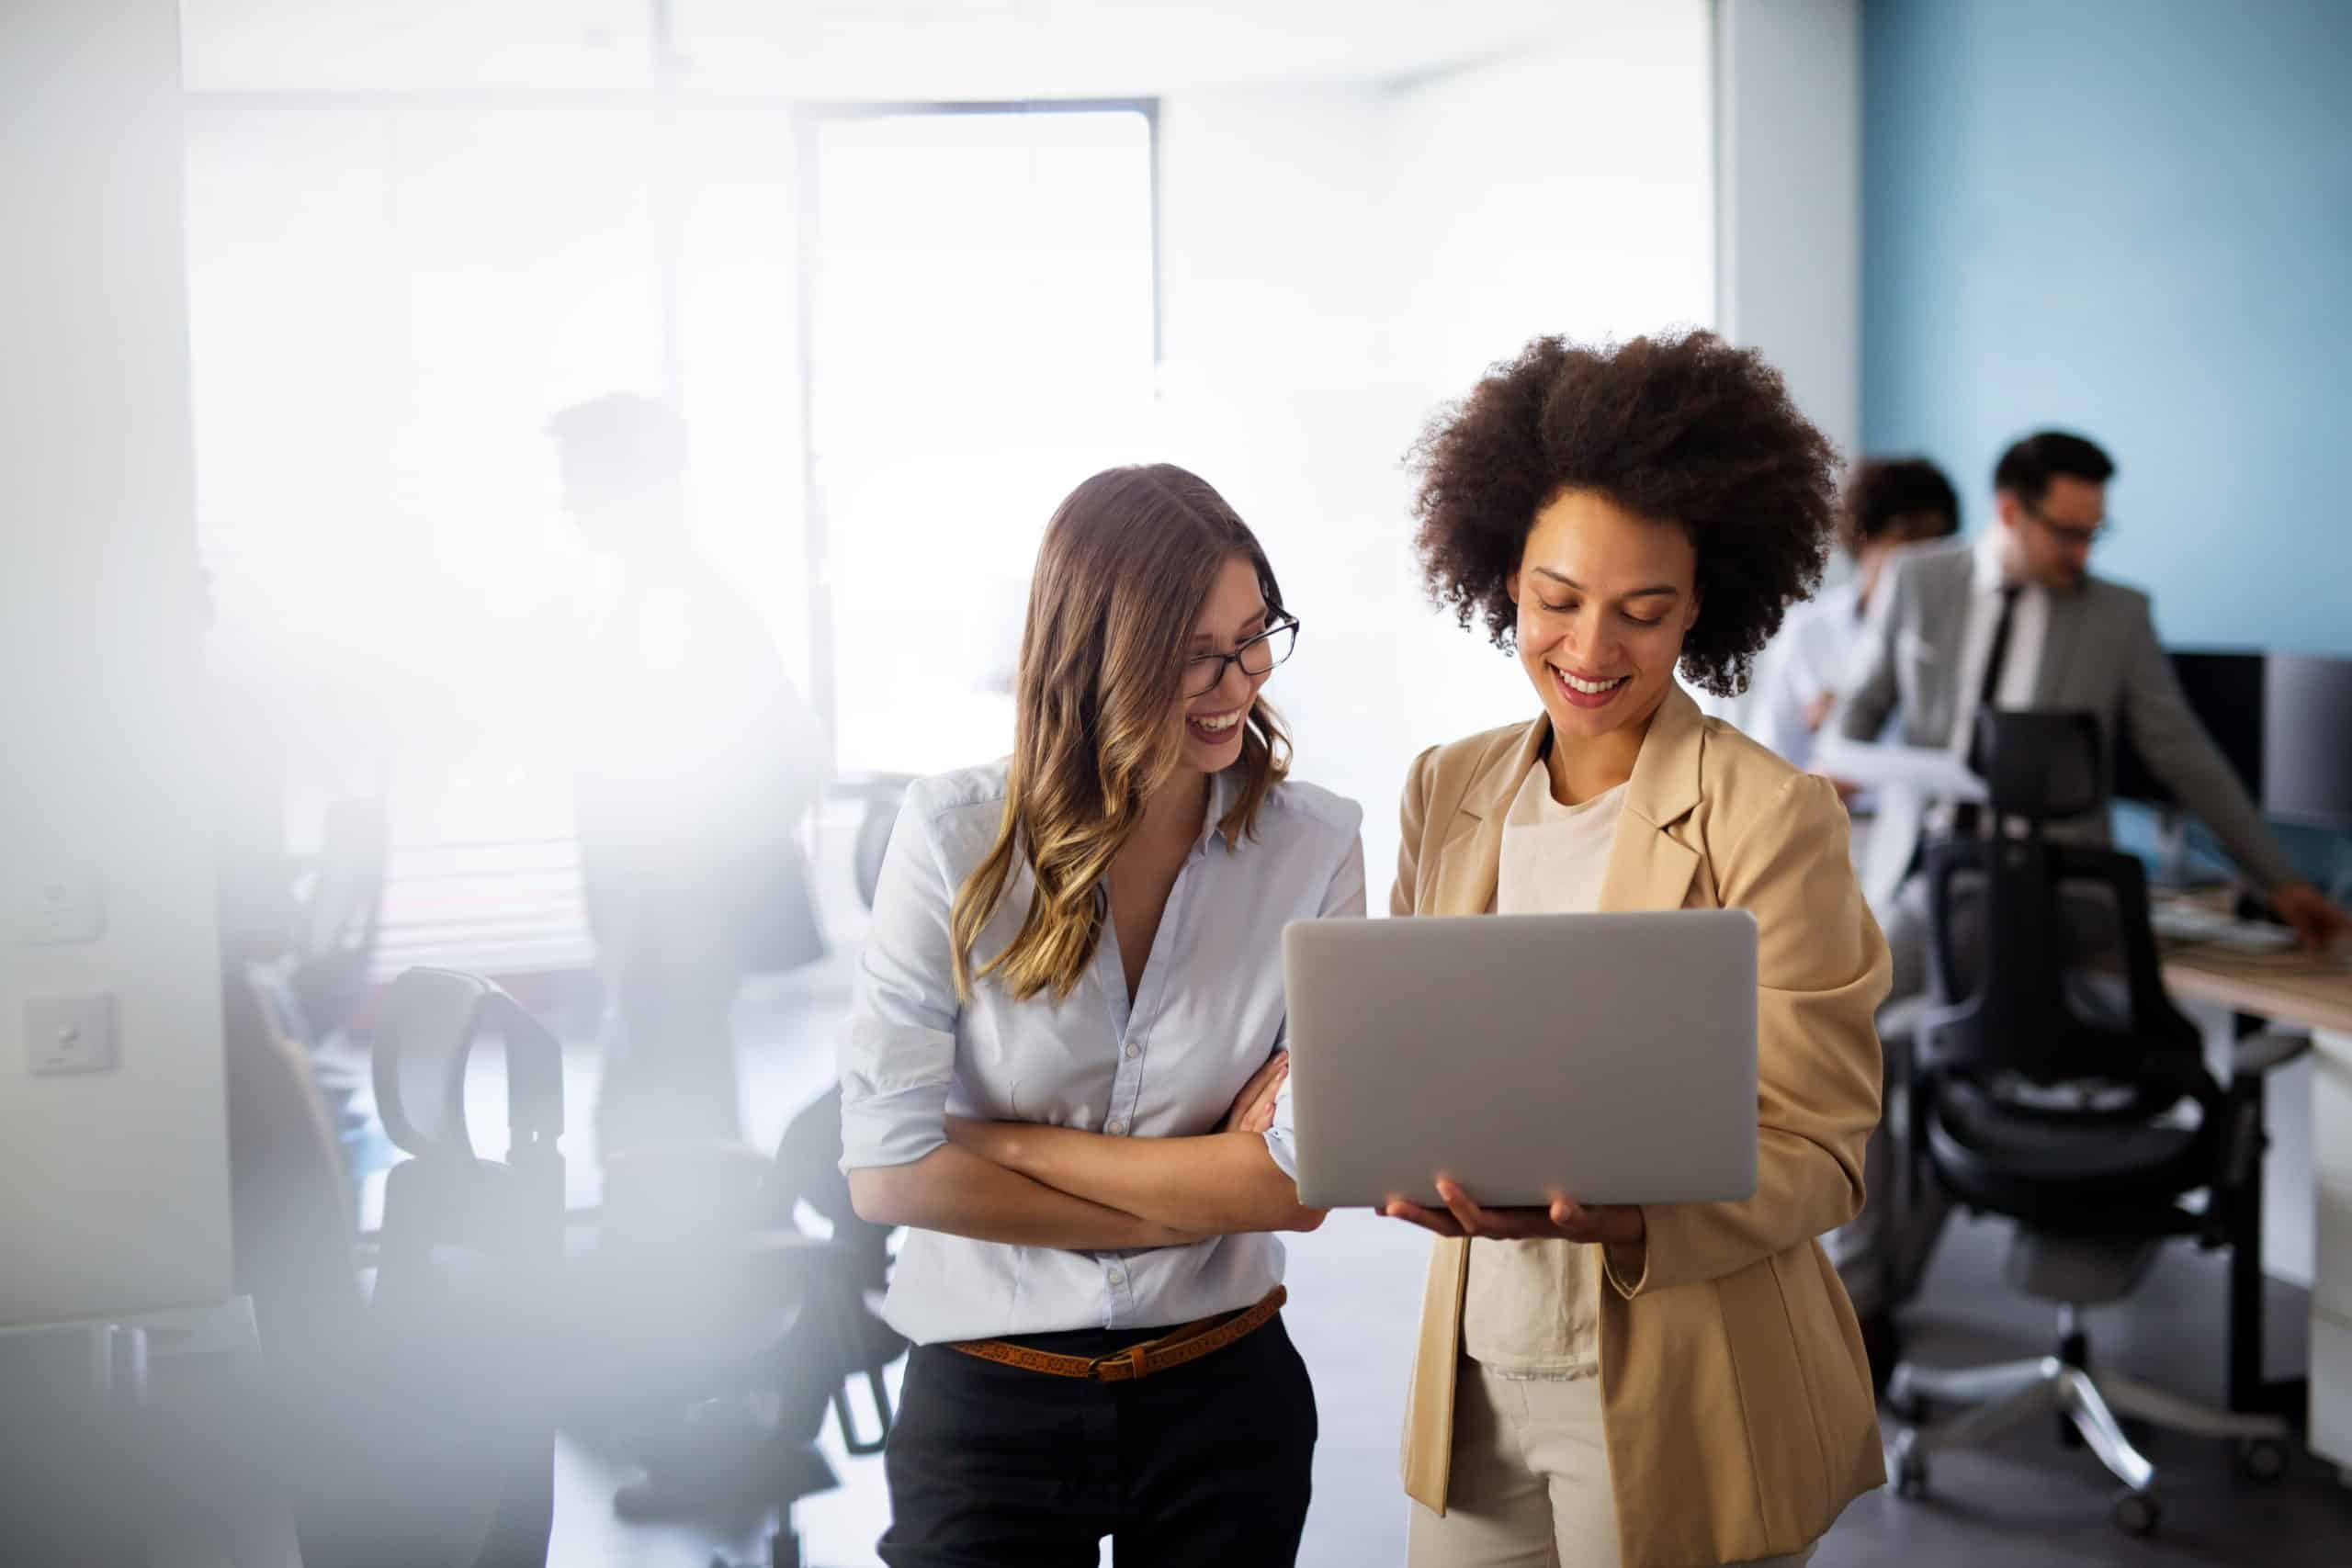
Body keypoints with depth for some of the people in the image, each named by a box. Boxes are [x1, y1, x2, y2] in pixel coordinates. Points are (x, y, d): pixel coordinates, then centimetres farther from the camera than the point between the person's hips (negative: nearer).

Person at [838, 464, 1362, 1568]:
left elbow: (1299, 1182, -13)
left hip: (1223, 1392, 2)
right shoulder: (957, 836, -11)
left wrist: (1003, 1144, -14)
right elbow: (887, 1171, -14)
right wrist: (1191, 1197, -13)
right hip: (984, 1397, -1)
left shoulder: (1311, 848, -8)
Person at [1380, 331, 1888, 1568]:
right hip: (1474, 1379, 5)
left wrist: (1609, 1214, -29)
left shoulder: (1770, 817, -13)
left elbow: (1815, 1151, -12)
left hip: (1680, 1408, -4)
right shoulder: (1446, 792, 4)